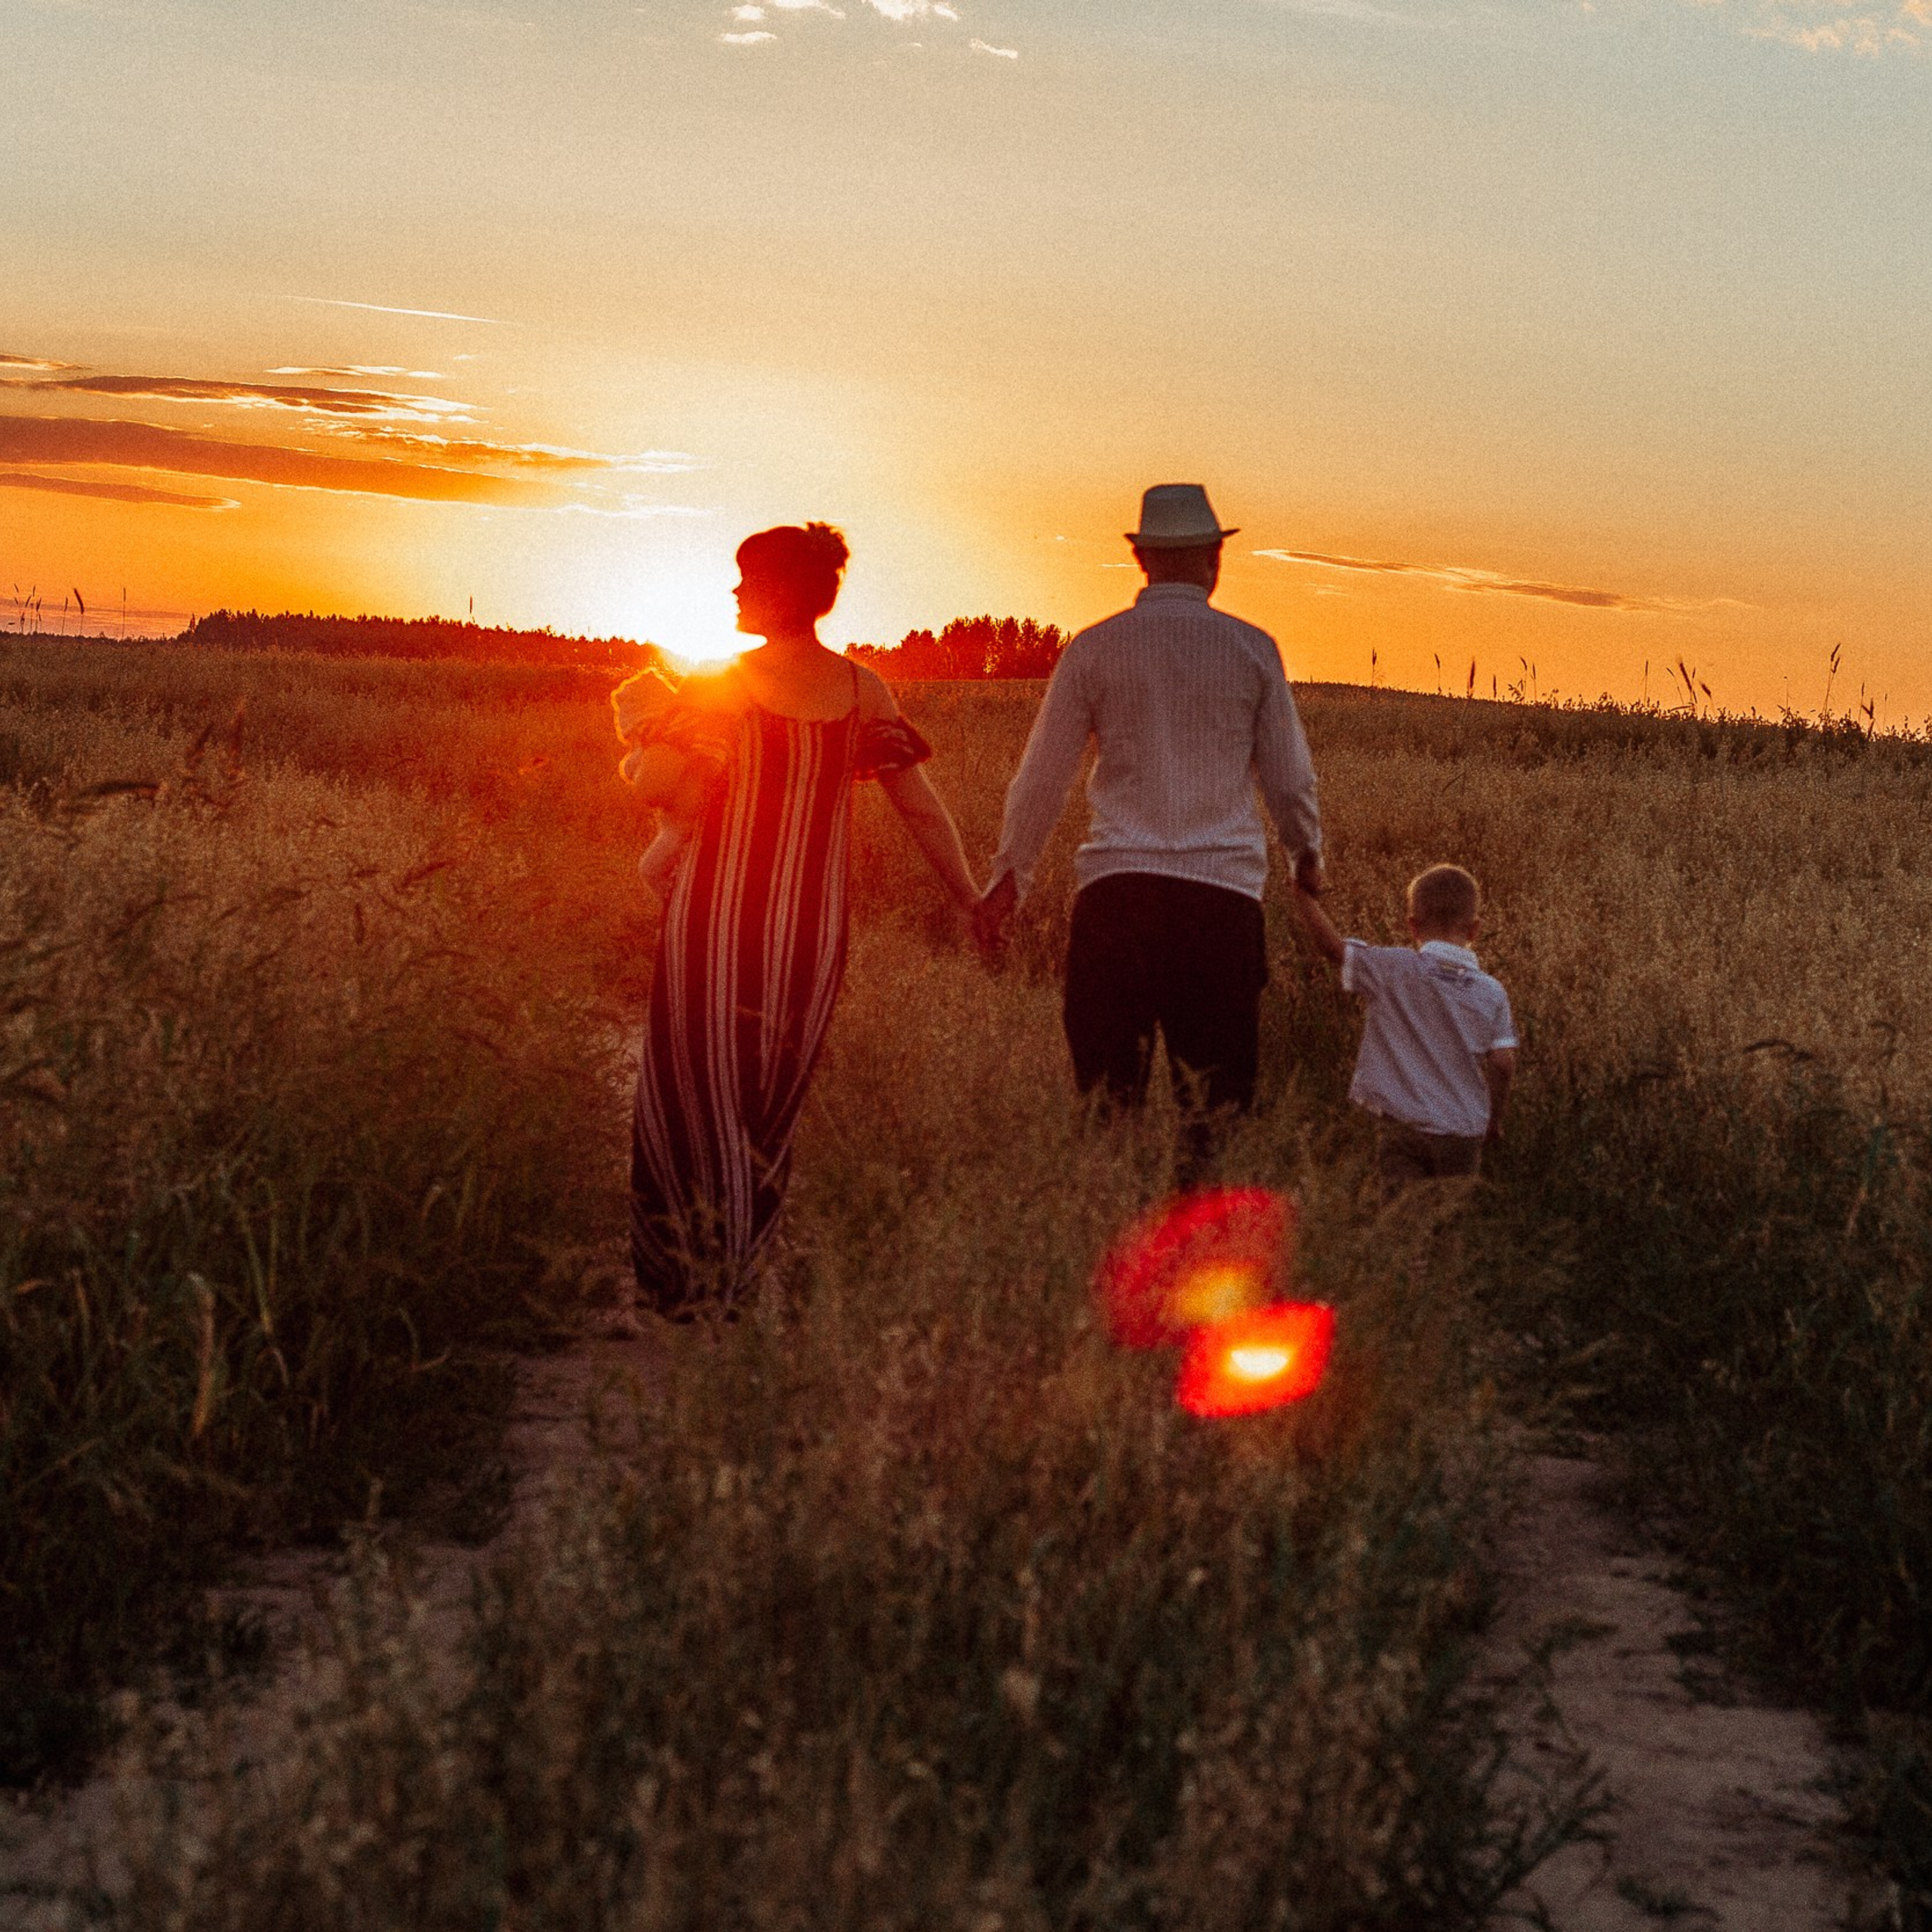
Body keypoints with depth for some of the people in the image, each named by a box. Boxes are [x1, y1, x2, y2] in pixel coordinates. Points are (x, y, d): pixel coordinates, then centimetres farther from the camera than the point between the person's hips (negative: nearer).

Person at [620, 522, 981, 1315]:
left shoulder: (719, 687, -9)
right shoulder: (863, 692, 2)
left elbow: (653, 787, -15)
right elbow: (920, 806, 4)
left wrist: (635, 757, 8)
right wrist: (973, 899, 12)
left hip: (716, 920, -3)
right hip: (811, 932, 4)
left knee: (694, 1094, 9)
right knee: (769, 1109, 17)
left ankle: (686, 1286, 11)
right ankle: (735, 1280, 21)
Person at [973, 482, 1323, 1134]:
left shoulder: (1094, 649, 5)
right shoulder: (1253, 649, 5)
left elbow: (1041, 776, 8)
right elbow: (1290, 777, 13)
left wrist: (1009, 878, 19)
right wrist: (1307, 853, 33)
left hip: (1115, 887, 0)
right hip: (1224, 890, 0)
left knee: (1106, 1088, 2)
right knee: (1219, 1097, 3)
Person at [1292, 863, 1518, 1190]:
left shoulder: (1393, 971, -7)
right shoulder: (1492, 994, 1)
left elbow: (1330, 945, -3)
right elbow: (1503, 1064, 0)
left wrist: (1304, 893, 10)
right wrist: (1494, 1120, 15)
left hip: (1402, 1125, -2)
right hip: (1464, 1134, 3)